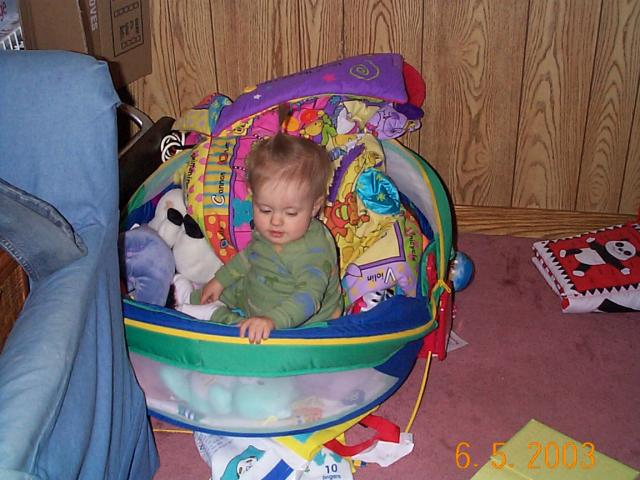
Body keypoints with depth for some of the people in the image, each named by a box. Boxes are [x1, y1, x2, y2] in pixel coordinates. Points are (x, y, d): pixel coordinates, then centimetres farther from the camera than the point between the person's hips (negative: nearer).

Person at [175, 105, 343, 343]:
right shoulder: (265, 231, -6)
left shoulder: (314, 250, -34)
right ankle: (186, 293, 41)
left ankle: (212, 315, -4)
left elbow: (309, 296, -43)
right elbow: (250, 255, 17)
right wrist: (221, 279, 22)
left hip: (297, 324, -9)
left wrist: (272, 320, -56)